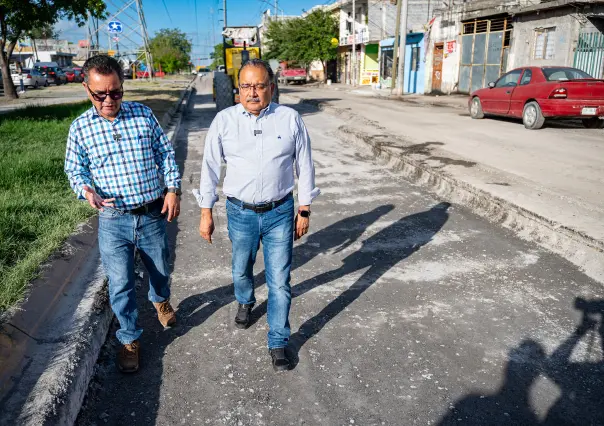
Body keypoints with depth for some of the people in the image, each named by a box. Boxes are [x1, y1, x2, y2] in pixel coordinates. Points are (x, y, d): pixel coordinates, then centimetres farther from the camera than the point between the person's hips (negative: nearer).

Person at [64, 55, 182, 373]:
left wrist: (173, 189, -5)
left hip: (153, 215, 1)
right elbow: (74, 168, 6)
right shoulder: (80, 128, -3)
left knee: (160, 270, 19)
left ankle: (161, 300, 53)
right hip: (112, 220, -1)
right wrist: (86, 190, -15)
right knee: (120, 284, 4)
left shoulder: (143, 114, -2)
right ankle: (130, 339, 26)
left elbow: (165, 153, 4)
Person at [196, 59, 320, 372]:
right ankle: (245, 302, 56)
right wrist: (206, 212, 2)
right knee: (241, 270, 22)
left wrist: (304, 210, 3)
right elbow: (210, 166, 2)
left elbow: (304, 166, 2)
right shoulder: (224, 120, -4)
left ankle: (278, 343, 22)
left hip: (280, 213, -1)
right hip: (240, 213, 1)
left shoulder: (290, 119, -5)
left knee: (280, 281, 3)